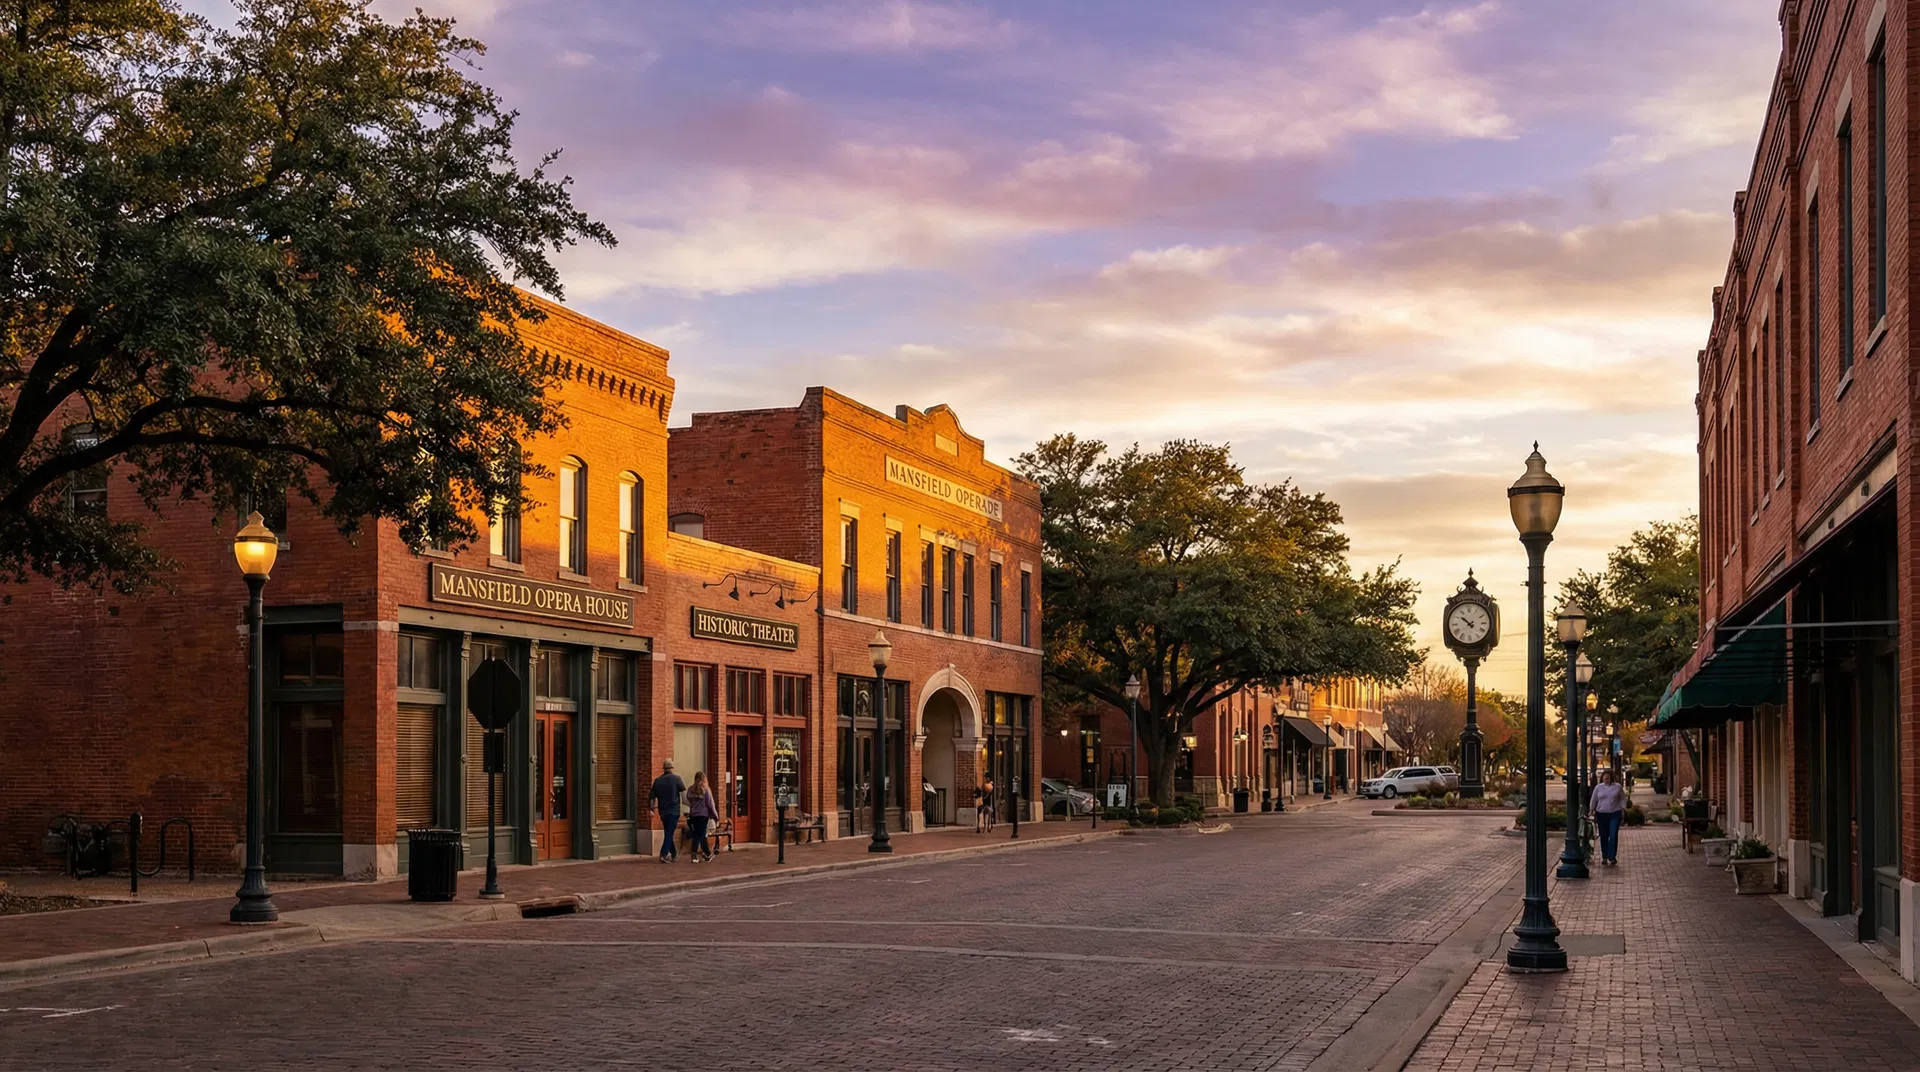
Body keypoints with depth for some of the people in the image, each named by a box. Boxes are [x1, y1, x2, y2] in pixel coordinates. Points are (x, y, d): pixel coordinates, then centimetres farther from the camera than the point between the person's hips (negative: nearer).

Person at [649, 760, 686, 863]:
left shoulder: (657, 781, 4)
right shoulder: (676, 778, -9)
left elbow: (651, 796, 4)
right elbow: (683, 789, 7)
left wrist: (652, 807, 14)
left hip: (662, 811, 5)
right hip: (673, 811, -5)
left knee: (668, 833, 17)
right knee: (670, 833, -6)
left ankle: (674, 854, 28)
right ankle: (664, 854, -18)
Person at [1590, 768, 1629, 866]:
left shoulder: (1617, 787, 2)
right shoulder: (1598, 787, 5)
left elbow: (1623, 798, 9)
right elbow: (1594, 800, 11)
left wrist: (1623, 808, -2)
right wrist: (1592, 811, 8)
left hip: (1615, 814, -2)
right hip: (1602, 814, 2)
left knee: (1613, 836, -9)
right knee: (1603, 836, 7)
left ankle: (1612, 857, -9)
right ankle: (1604, 857, 20)